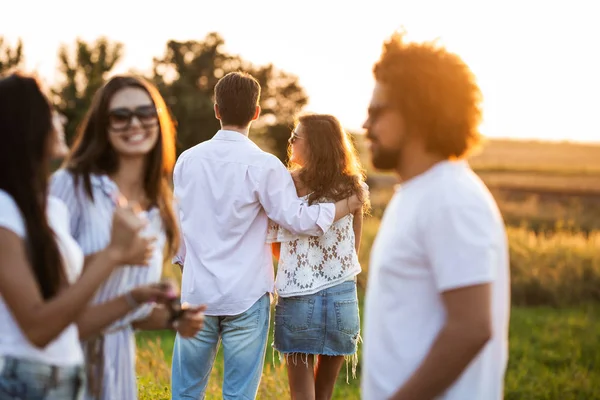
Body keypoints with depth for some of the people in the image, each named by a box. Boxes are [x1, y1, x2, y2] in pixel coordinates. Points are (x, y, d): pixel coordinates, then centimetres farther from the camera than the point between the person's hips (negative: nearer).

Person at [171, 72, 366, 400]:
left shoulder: (188, 160, 3)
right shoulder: (263, 166, -11)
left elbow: (177, 222, 12)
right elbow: (297, 219, -9)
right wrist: (346, 206, 3)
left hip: (197, 290, 4)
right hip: (246, 296, -3)